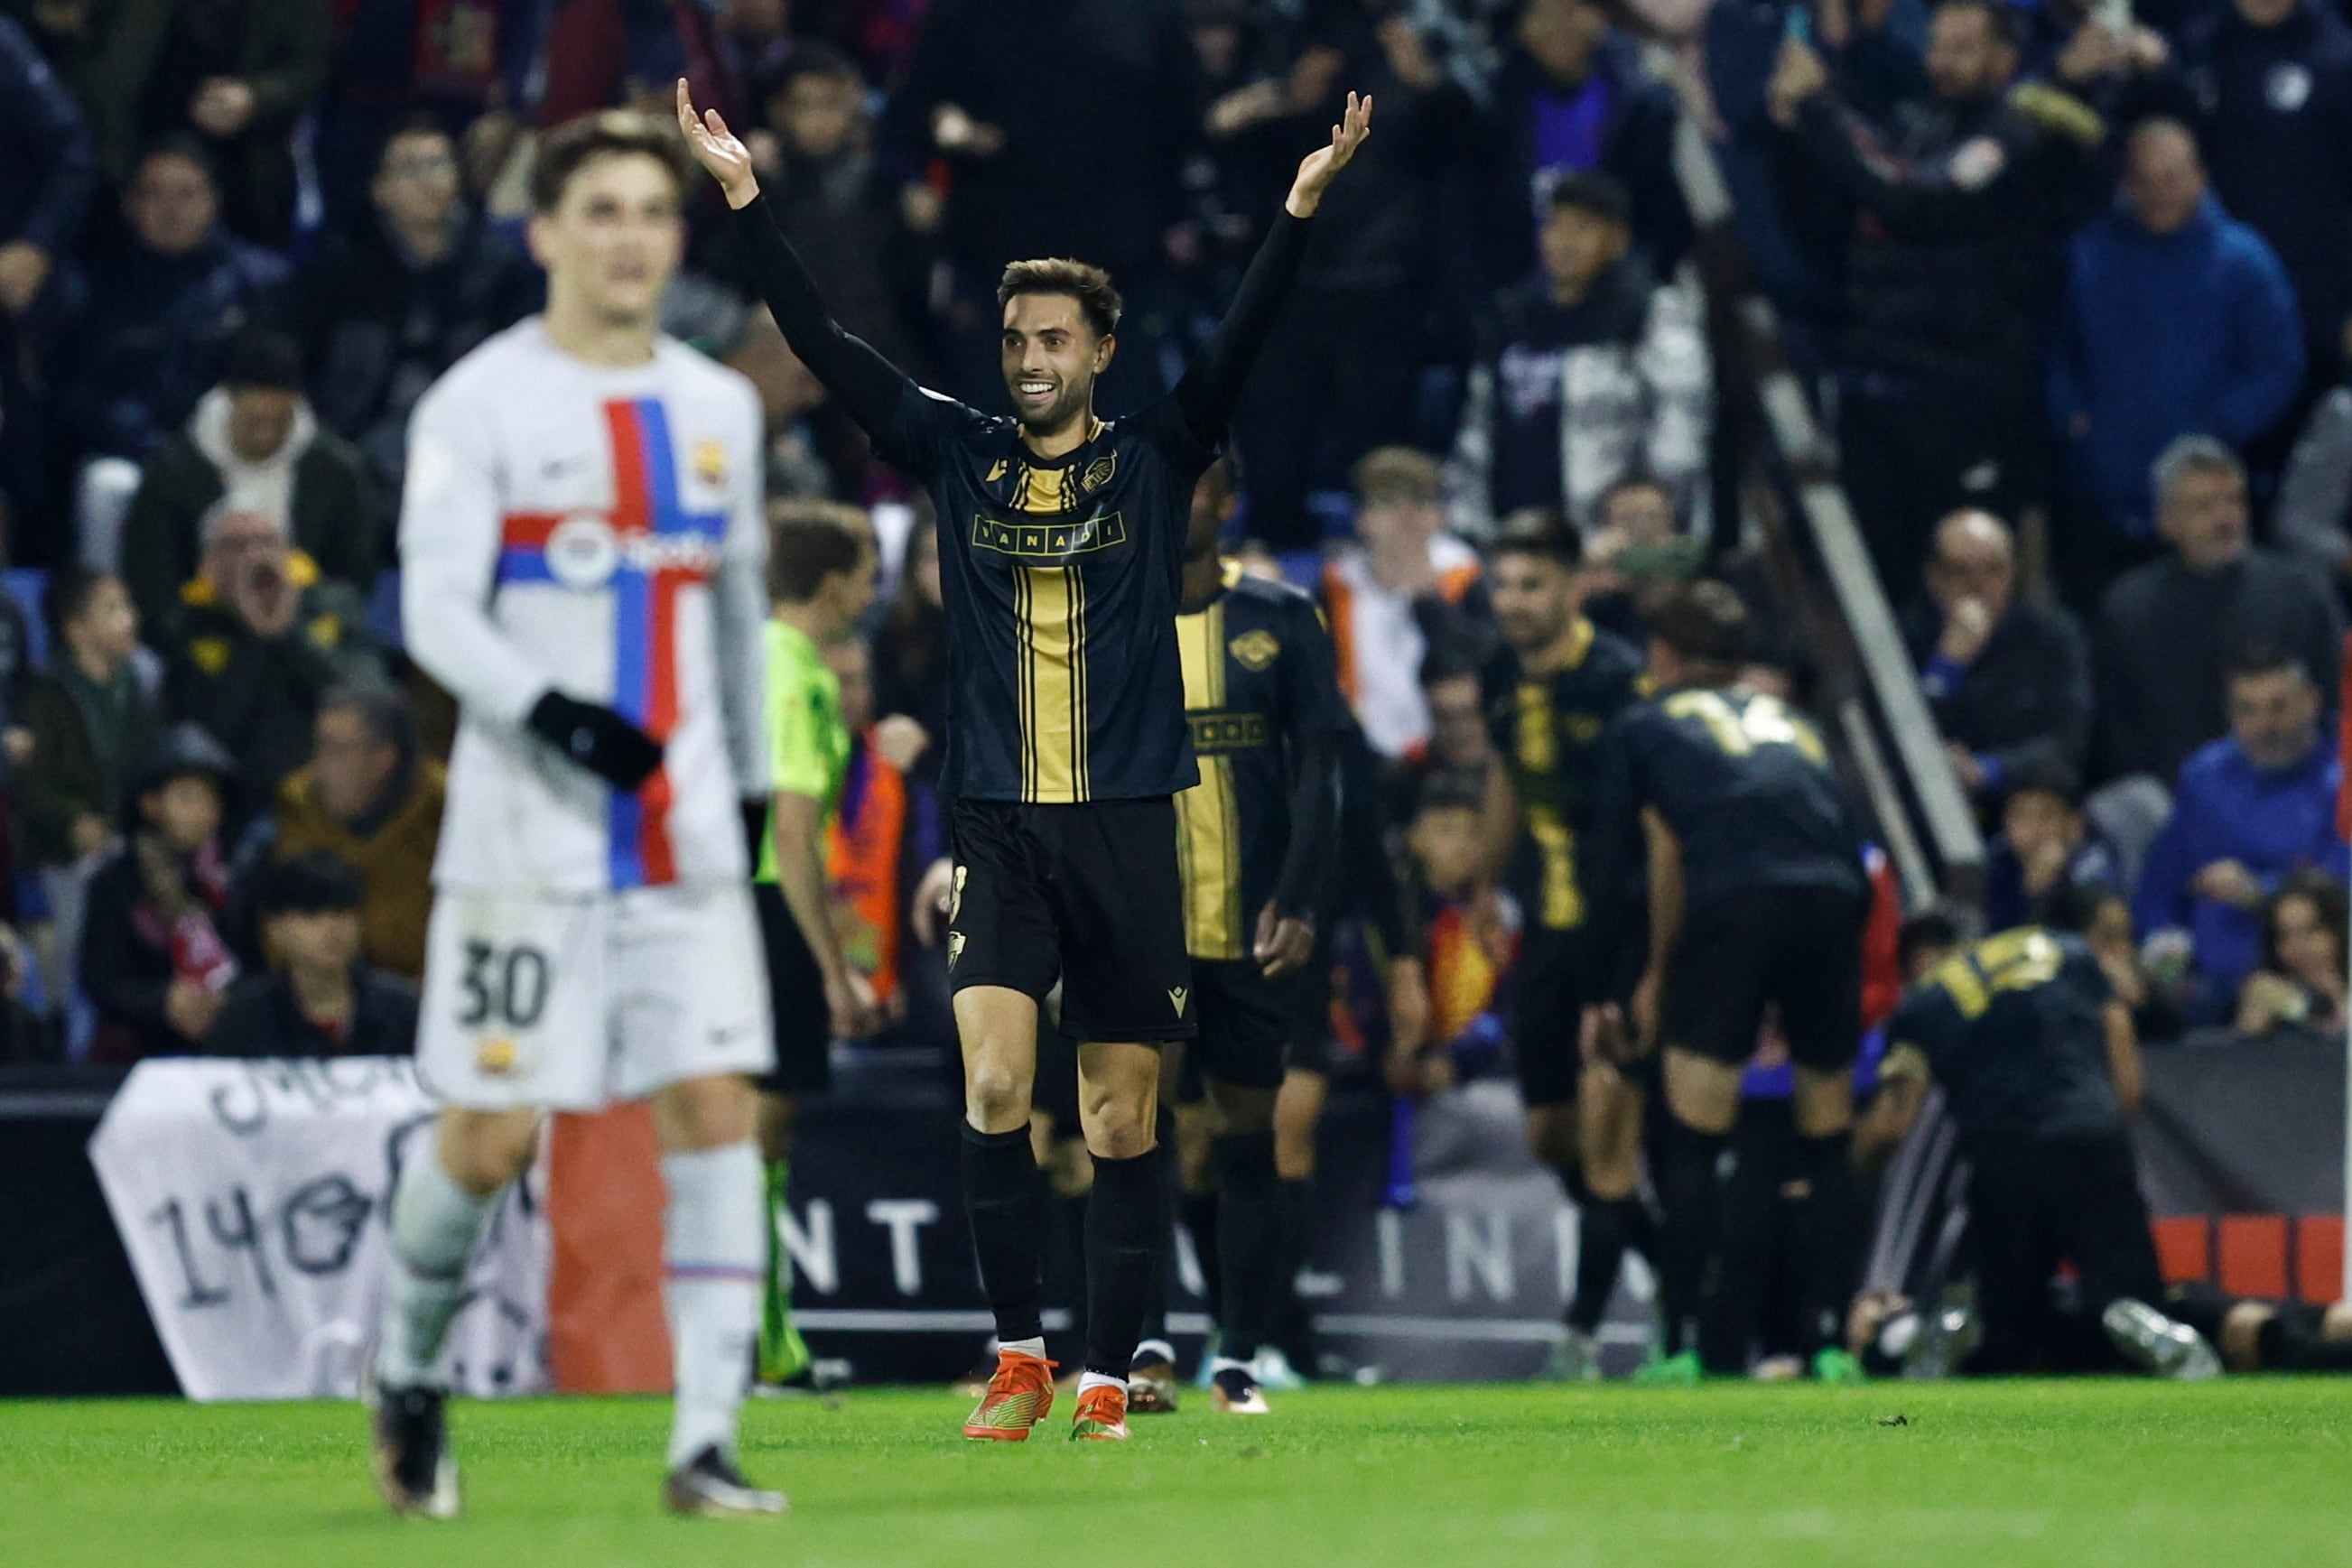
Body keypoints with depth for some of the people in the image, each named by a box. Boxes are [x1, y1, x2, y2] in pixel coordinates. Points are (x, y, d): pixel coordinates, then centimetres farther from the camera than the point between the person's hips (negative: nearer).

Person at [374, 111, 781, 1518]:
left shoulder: (719, 407, 13)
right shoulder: (481, 403, -4)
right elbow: (437, 611, -12)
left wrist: (754, 785, 22)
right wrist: (551, 713, -28)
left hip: (686, 829, 4)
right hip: (528, 824, -4)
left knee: (716, 1107, -8)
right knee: (493, 1134, -3)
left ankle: (707, 1443, -8)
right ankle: (412, 1374, 24)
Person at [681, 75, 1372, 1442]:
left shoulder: (1154, 461, 4)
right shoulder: (959, 456, 8)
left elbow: (1241, 344, -8)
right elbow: (826, 345, 5)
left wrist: (1303, 206, -22)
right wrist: (744, 200, -2)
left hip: (1128, 828, -1)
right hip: (1000, 830, 1)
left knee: (1124, 1122, 3)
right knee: (993, 1091, -12)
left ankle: (1107, 1382, 10)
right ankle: (1019, 1358, -1)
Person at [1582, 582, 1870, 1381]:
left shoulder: (1641, 727, 22)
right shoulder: (1790, 723, 32)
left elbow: (1610, 869, 18)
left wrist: (1602, 996, 26)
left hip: (1732, 904, -3)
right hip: (1831, 903, 3)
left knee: (1692, 1139, 4)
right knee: (1828, 1135, 15)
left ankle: (1680, 1348, 2)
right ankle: (1830, 1342, 9)